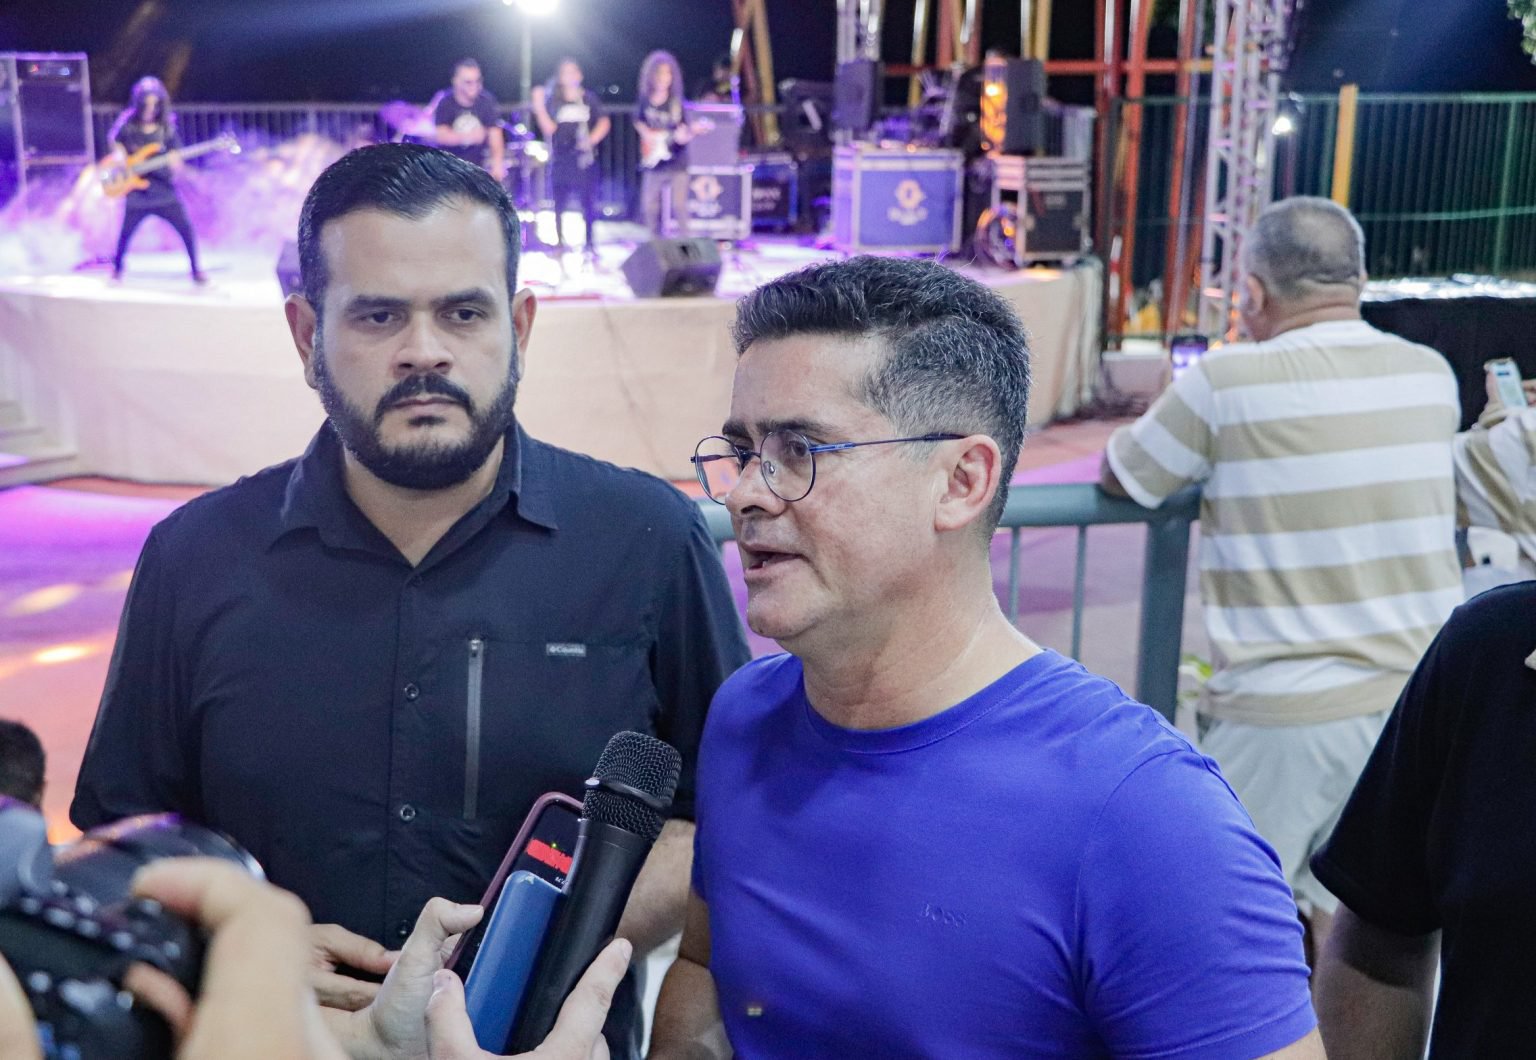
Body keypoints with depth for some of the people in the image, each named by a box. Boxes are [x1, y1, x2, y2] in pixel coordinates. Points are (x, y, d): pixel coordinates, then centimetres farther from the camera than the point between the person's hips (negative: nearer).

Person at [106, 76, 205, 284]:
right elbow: (115, 142, 17)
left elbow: (175, 163, -5)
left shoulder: (167, 128, -3)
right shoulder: (128, 126, -2)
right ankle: (117, 268, 31)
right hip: (137, 193, 0)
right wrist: (119, 154, -4)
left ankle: (196, 269, 6)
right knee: (126, 233, 8)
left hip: (164, 191, 0)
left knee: (186, 229, -8)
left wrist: (175, 165, -27)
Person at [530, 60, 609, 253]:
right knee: (560, 203, 2)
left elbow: (604, 122, 4)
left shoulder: (589, 98, 6)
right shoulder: (553, 100, 5)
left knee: (589, 202, -3)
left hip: (585, 158, 0)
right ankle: (560, 243, 13)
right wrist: (539, 107, -15)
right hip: (561, 159, 0)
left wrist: (592, 139, -12)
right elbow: (549, 129, -3)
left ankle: (590, 243, 6)